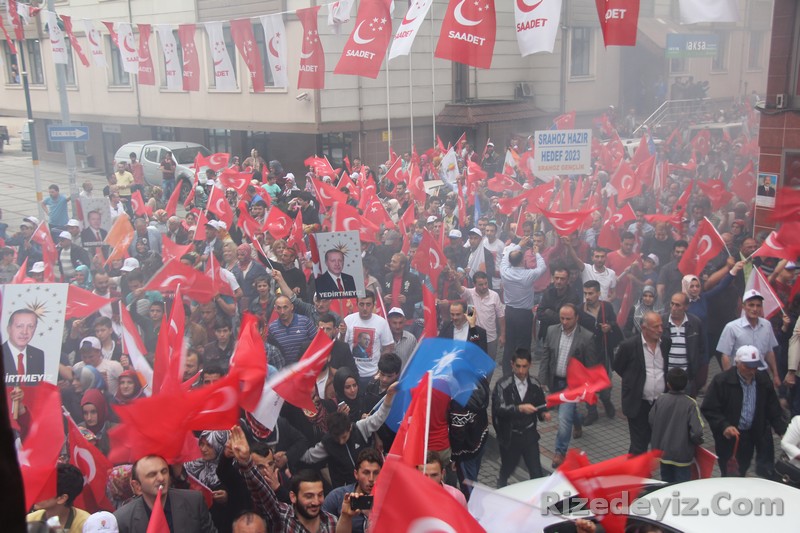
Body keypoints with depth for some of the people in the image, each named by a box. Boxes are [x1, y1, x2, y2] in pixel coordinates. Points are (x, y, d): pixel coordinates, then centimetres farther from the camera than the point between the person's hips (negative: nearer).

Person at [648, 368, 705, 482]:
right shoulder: (690, 404, -20)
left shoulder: (660, 399, -10)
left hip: (663, 451, 4)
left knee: (666, 481, 22)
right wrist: (698, 442, -1)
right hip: (682, 454, -4)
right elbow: (696, 432, -23)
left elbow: (651, 421, 1)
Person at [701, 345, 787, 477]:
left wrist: (783, 431, -7)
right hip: (728, 436, -4)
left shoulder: (763, 379, -1)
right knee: (729, 476, 3)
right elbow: (708, 409, -14)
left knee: (743, 470, 18)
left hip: (750, 436, 4)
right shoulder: (721, 380, -15)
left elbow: (773, 408, 5)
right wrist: (724, 426, -26)